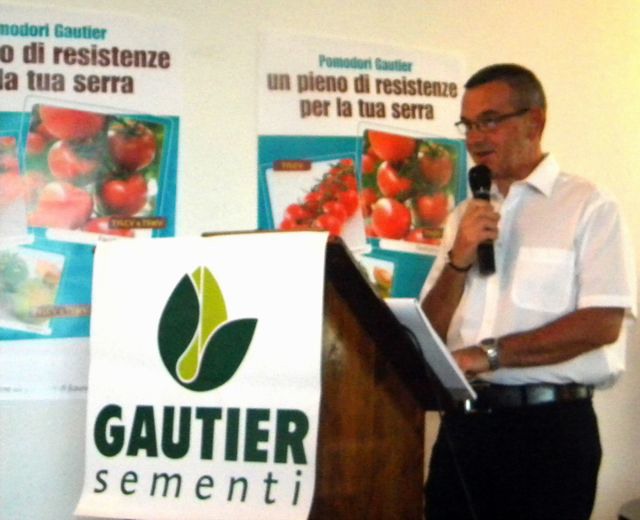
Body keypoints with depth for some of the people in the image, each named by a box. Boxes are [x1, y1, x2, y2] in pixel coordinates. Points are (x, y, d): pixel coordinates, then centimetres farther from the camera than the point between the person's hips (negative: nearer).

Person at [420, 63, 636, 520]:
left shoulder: (589, 207, -4)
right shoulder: (466, 217, 14)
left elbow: (603, 322, -14)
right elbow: (430, 332, 11)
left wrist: (492, 353, -18)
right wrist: (458, 260, -6)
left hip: (550, 427, -5)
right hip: (465, 420, 5)